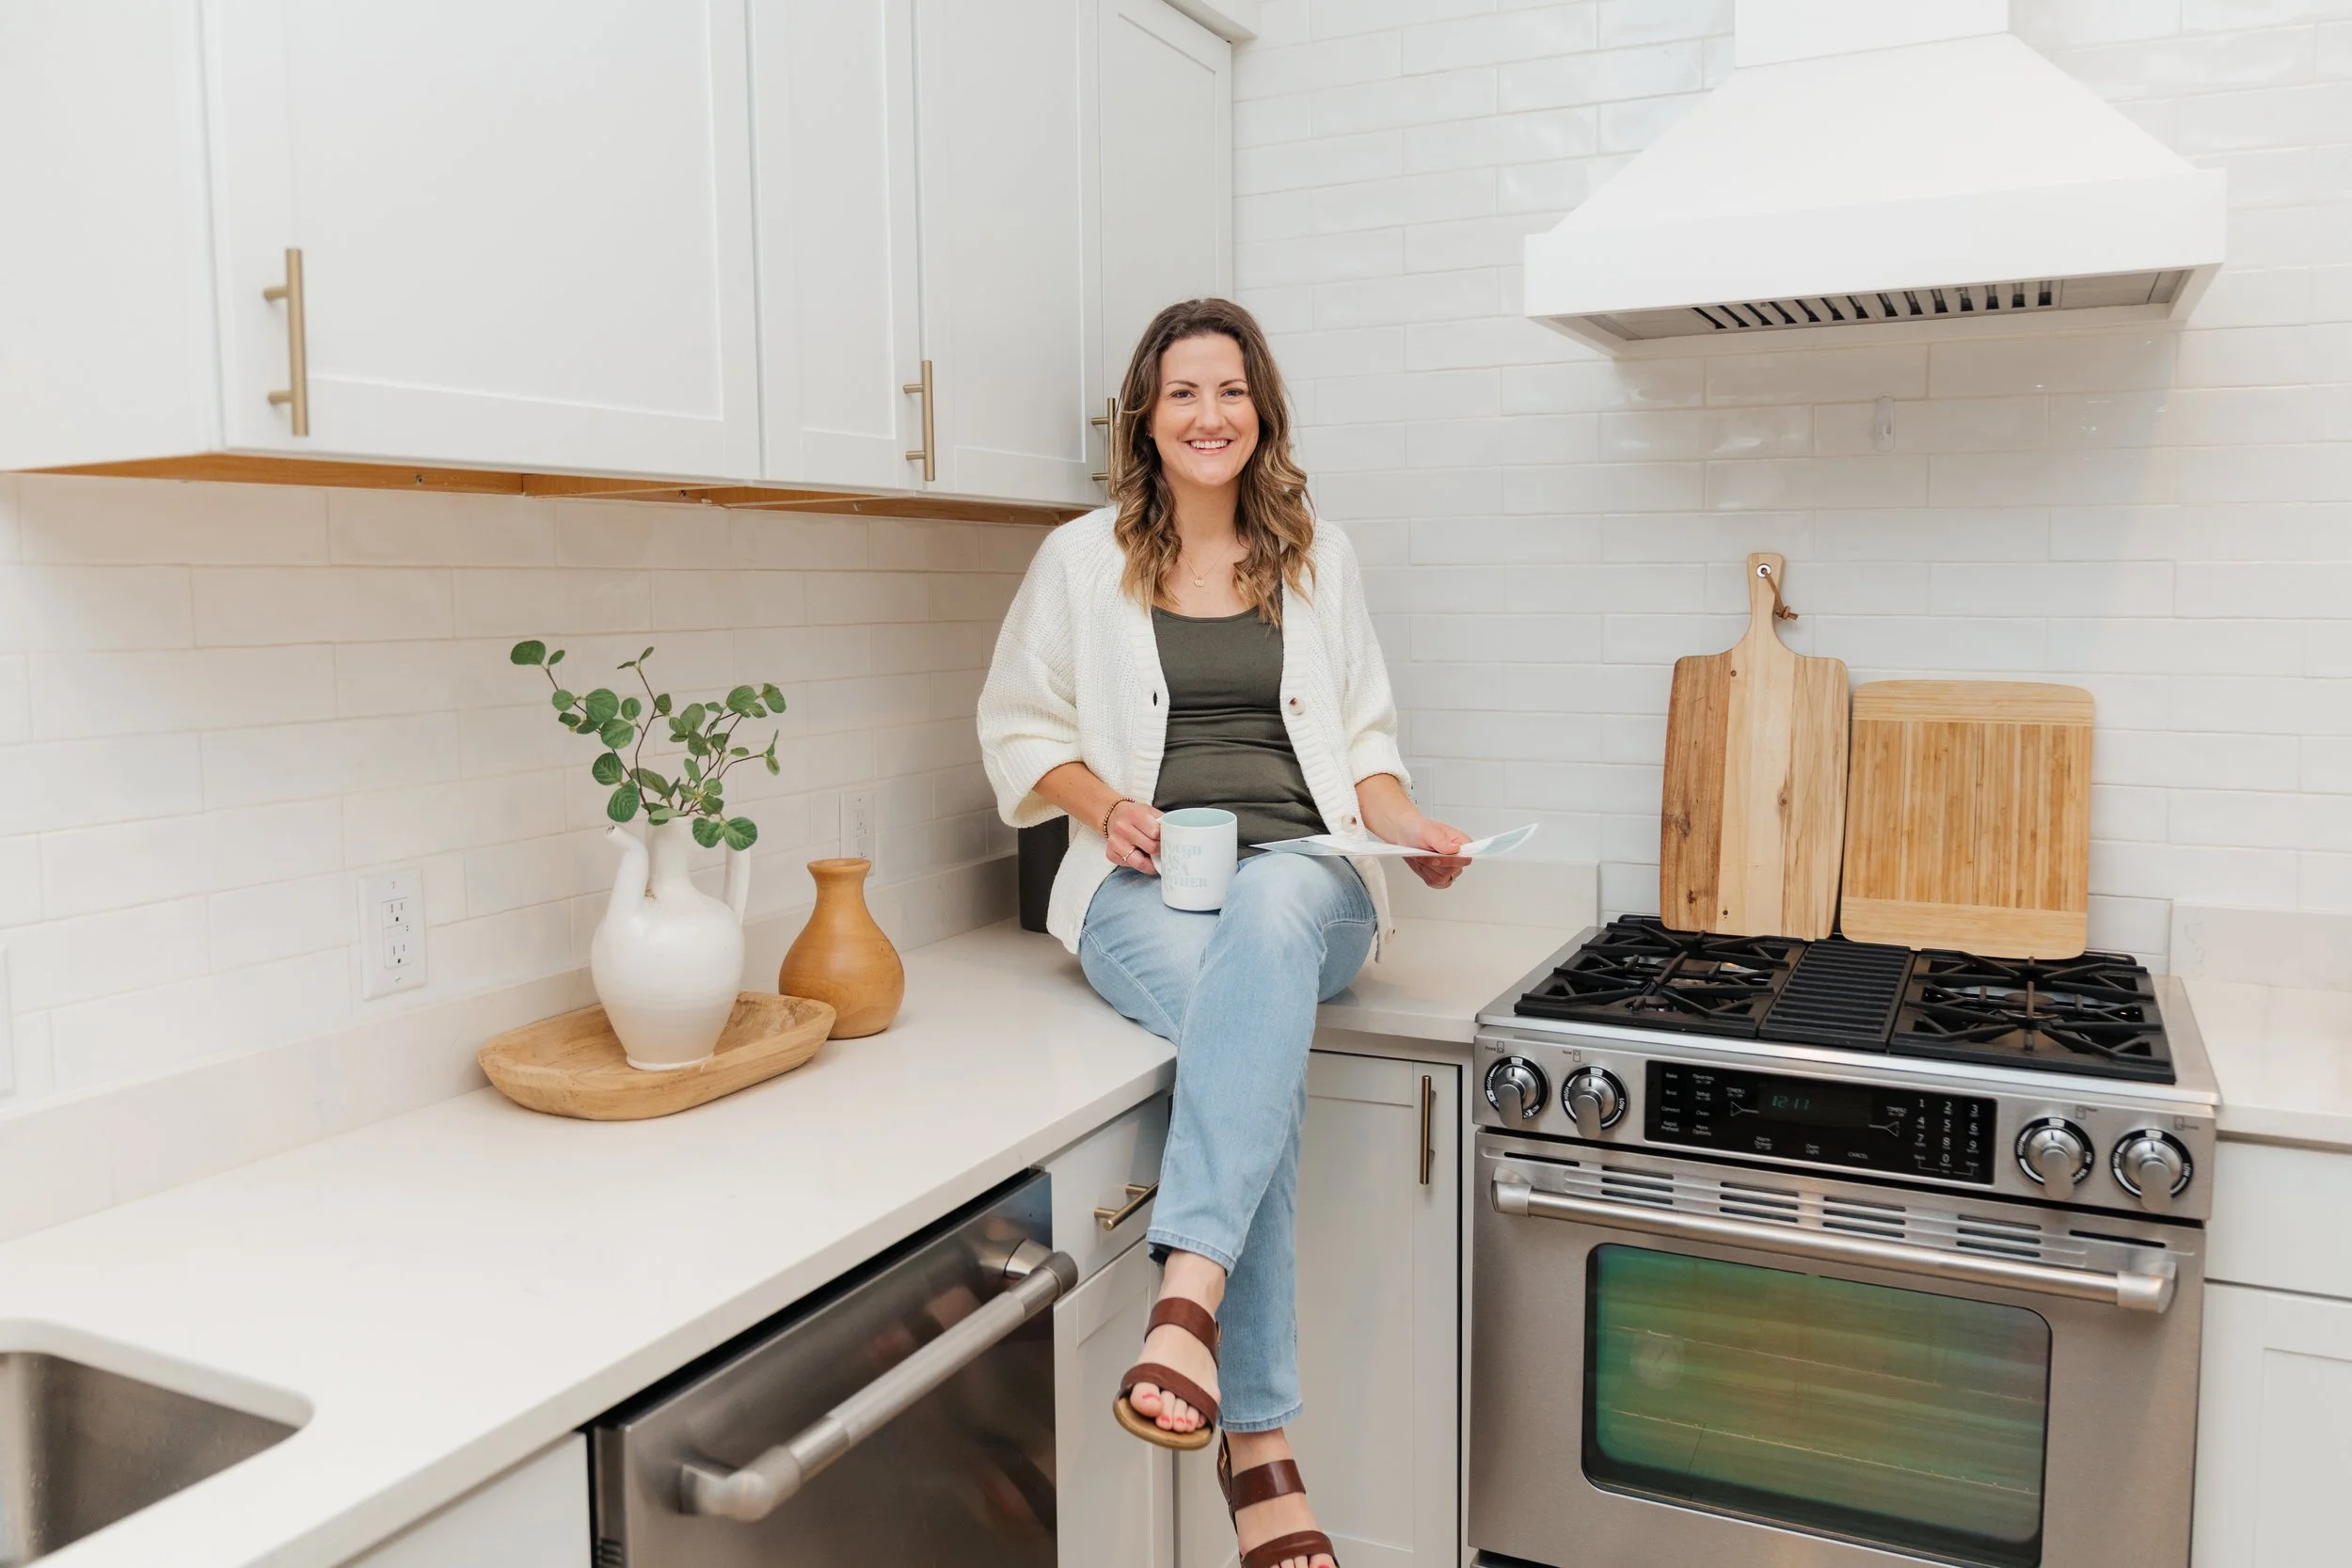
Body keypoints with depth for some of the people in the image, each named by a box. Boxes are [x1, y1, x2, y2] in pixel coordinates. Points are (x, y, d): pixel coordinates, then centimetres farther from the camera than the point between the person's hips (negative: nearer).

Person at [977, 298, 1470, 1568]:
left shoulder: (1318, 559, 17)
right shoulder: (1080, 560, 11)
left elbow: (1363, 736, 20)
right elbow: (1016, 727, 13)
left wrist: (1409, 826, -1)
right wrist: (1103, 805, -6)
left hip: (1304, 877, 1)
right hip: (1146, 887, -1)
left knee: (1269, 916, -39)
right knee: (1252, 1037, -34)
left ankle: (1189, 1296, -47)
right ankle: (1258, 1446, -31)